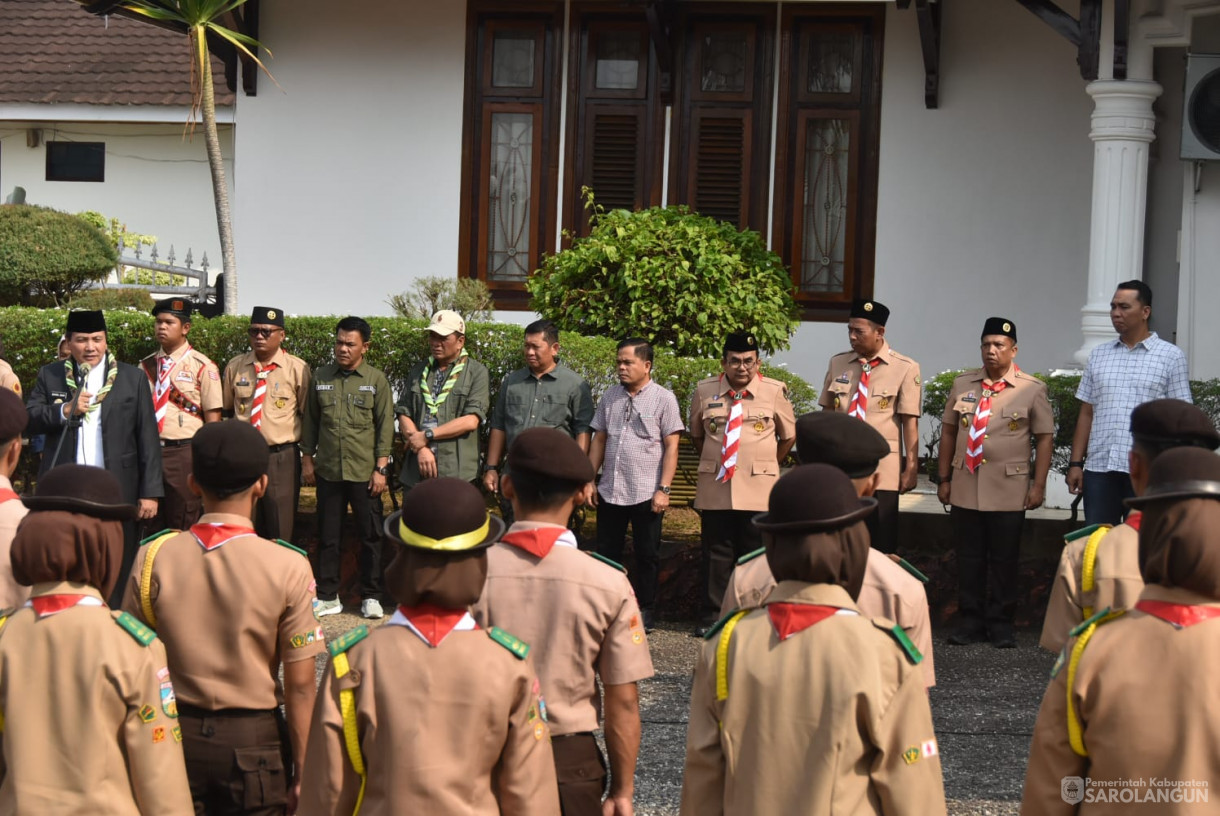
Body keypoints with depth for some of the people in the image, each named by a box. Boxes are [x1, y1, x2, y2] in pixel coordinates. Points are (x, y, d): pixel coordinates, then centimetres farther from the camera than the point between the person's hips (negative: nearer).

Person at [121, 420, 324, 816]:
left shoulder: (153, 558, -8)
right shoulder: (288, 567, -15)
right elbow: (300, 685, -12)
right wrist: (301, 772, -2)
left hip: (175, 734, 2)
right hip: (254, 738, -2)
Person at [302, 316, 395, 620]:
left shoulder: (376, 380, 0)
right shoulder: (321, 377, 7)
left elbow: (385, 425, -1)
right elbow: (311, 420, 13)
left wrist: (381, 468, -6)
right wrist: (307, 459, 8)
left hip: (365, 472, -2)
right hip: (328, 470, 2)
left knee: (371, 535, 3)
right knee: (328, 536, 8)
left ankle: (371, 597, 13)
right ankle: (328, 596, 16)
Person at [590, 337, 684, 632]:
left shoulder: (663, 398, -4)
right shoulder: (610, 397, 9)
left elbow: (671, 446, -6)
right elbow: (599, 440, 14)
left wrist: (663, 490, -12)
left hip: (646, 494, -4)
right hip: (609, 492, 4)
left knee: (647, 555, 5)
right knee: (606, 553, 10)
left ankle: (645, 612, 16)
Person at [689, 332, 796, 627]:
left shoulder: (774, 391, -1)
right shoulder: (704, 391, 3)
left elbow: (789, 436, 11)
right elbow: (697, 435, 19)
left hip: (758, 489, -1)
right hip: (715, 488, 1)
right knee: (715, 553, 6)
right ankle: (710, 616, 13)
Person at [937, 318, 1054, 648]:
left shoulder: (1032, 389, 0)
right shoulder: (963, 384, 9)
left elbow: (1044, 438, -1)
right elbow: (949, 431, 12)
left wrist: (1038, 485, -6)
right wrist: (944, 478, 9)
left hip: (1008, 492, -3)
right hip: (965, 487, 3)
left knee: (1004, 559, 5)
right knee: (968, 558, 8)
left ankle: (1000, 624, 15)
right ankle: (969, 621, 17)